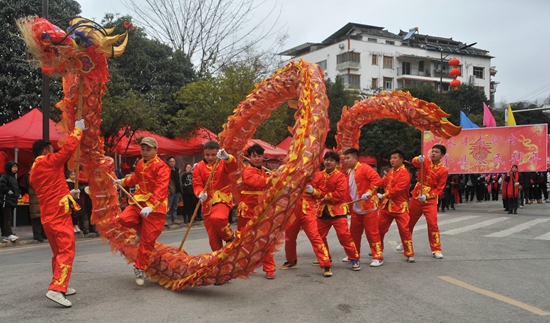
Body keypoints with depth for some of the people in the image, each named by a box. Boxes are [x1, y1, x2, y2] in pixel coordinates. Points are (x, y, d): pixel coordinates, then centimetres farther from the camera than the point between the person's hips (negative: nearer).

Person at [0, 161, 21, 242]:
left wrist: (19, 193, 15)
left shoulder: (14, 178, 19)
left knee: (9, 218, 11)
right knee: (7, 217, -12)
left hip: (13, 200, 9)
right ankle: (9, 234, -18)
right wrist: (8, 191, -19)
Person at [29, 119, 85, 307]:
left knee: (58, 252, 17)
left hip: (47, 216, 9)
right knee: (66, 251, -11)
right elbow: (69, 148, -8)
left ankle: (60, 286, 24)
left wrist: (68, 194, 30)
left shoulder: (34, 171, 19)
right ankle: (56, 289, -20)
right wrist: (78, 129, 3)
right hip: (59, 214, -9)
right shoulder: (49, 162, -7)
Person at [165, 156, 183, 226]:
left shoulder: (177, 170, 14)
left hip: (177, 191, 7)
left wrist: (180, 191, 17)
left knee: (175, 206, 13)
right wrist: (167, 190, -21)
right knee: (168, 206, -5)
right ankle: (166, 219, 0)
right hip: (171, 192, -7)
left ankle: (174, 219, 20)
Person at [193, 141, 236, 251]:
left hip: (223, 199, -3)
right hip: (208, 202, 3)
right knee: (213, 237, 5)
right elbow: (197, 184, -5)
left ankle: (230, 238, -7)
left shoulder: (223, 163, -2)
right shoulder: (199, 167, 3)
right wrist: (200, 194, -27)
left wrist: (227, 157, -44)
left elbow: (234, 166, -23)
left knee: (217, 218, -35)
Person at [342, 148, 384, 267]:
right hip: (355, 209, 8)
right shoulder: (349, 173, 14)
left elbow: (376, 179, -22)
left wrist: (369, 192, -27)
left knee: (372, 232, -3)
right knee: (354, 232, 13)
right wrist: (349, 207, 13)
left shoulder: (364, 168, -9)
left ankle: (377, 257, 5)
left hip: (369, 207, -8)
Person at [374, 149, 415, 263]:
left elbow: (398, 189, -23)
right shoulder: (391, 171, 13)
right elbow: (382, 182, 6)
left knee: (404, 230, -4)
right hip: (387, 205, 8)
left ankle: (409, 254, 7)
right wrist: (370, 191, -7)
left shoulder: (404, 173, -15)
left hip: (400, 206, -8)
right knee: (379, 228, 13)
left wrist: (383, 196, -18)